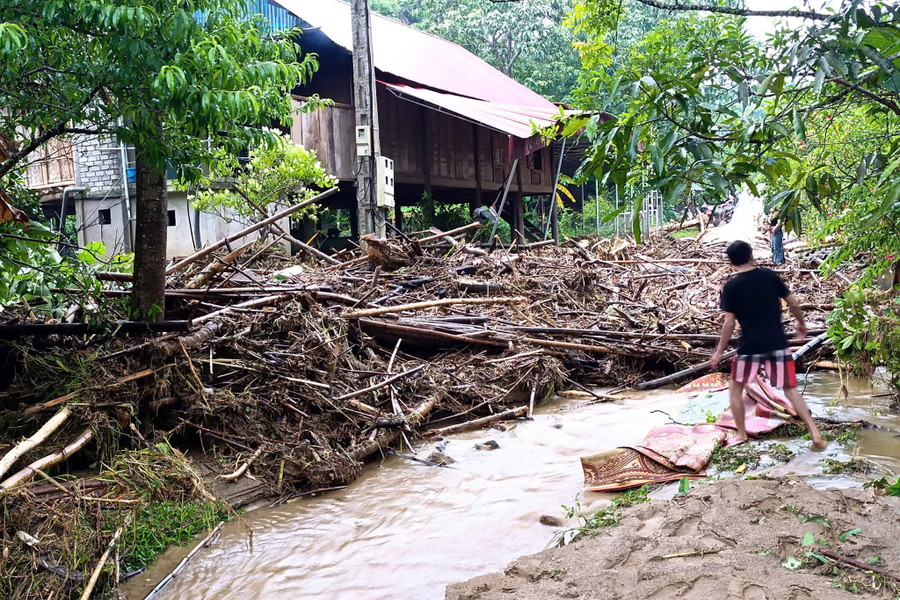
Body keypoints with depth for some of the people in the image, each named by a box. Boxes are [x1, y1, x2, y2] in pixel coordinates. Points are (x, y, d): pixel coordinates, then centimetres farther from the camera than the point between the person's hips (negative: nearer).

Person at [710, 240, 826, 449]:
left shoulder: (730, 287, -9)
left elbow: (729, 323, -11)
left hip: (750, 346, -3)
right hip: (777, 343, 3)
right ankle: (815, 433, 4)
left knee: (735, 389, 15)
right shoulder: (770, 276, 1)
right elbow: (793, 303, 6)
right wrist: (801, 323, 25)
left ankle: (742, 435, 17)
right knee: (790, 389, 12)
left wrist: (719, 351, -3)